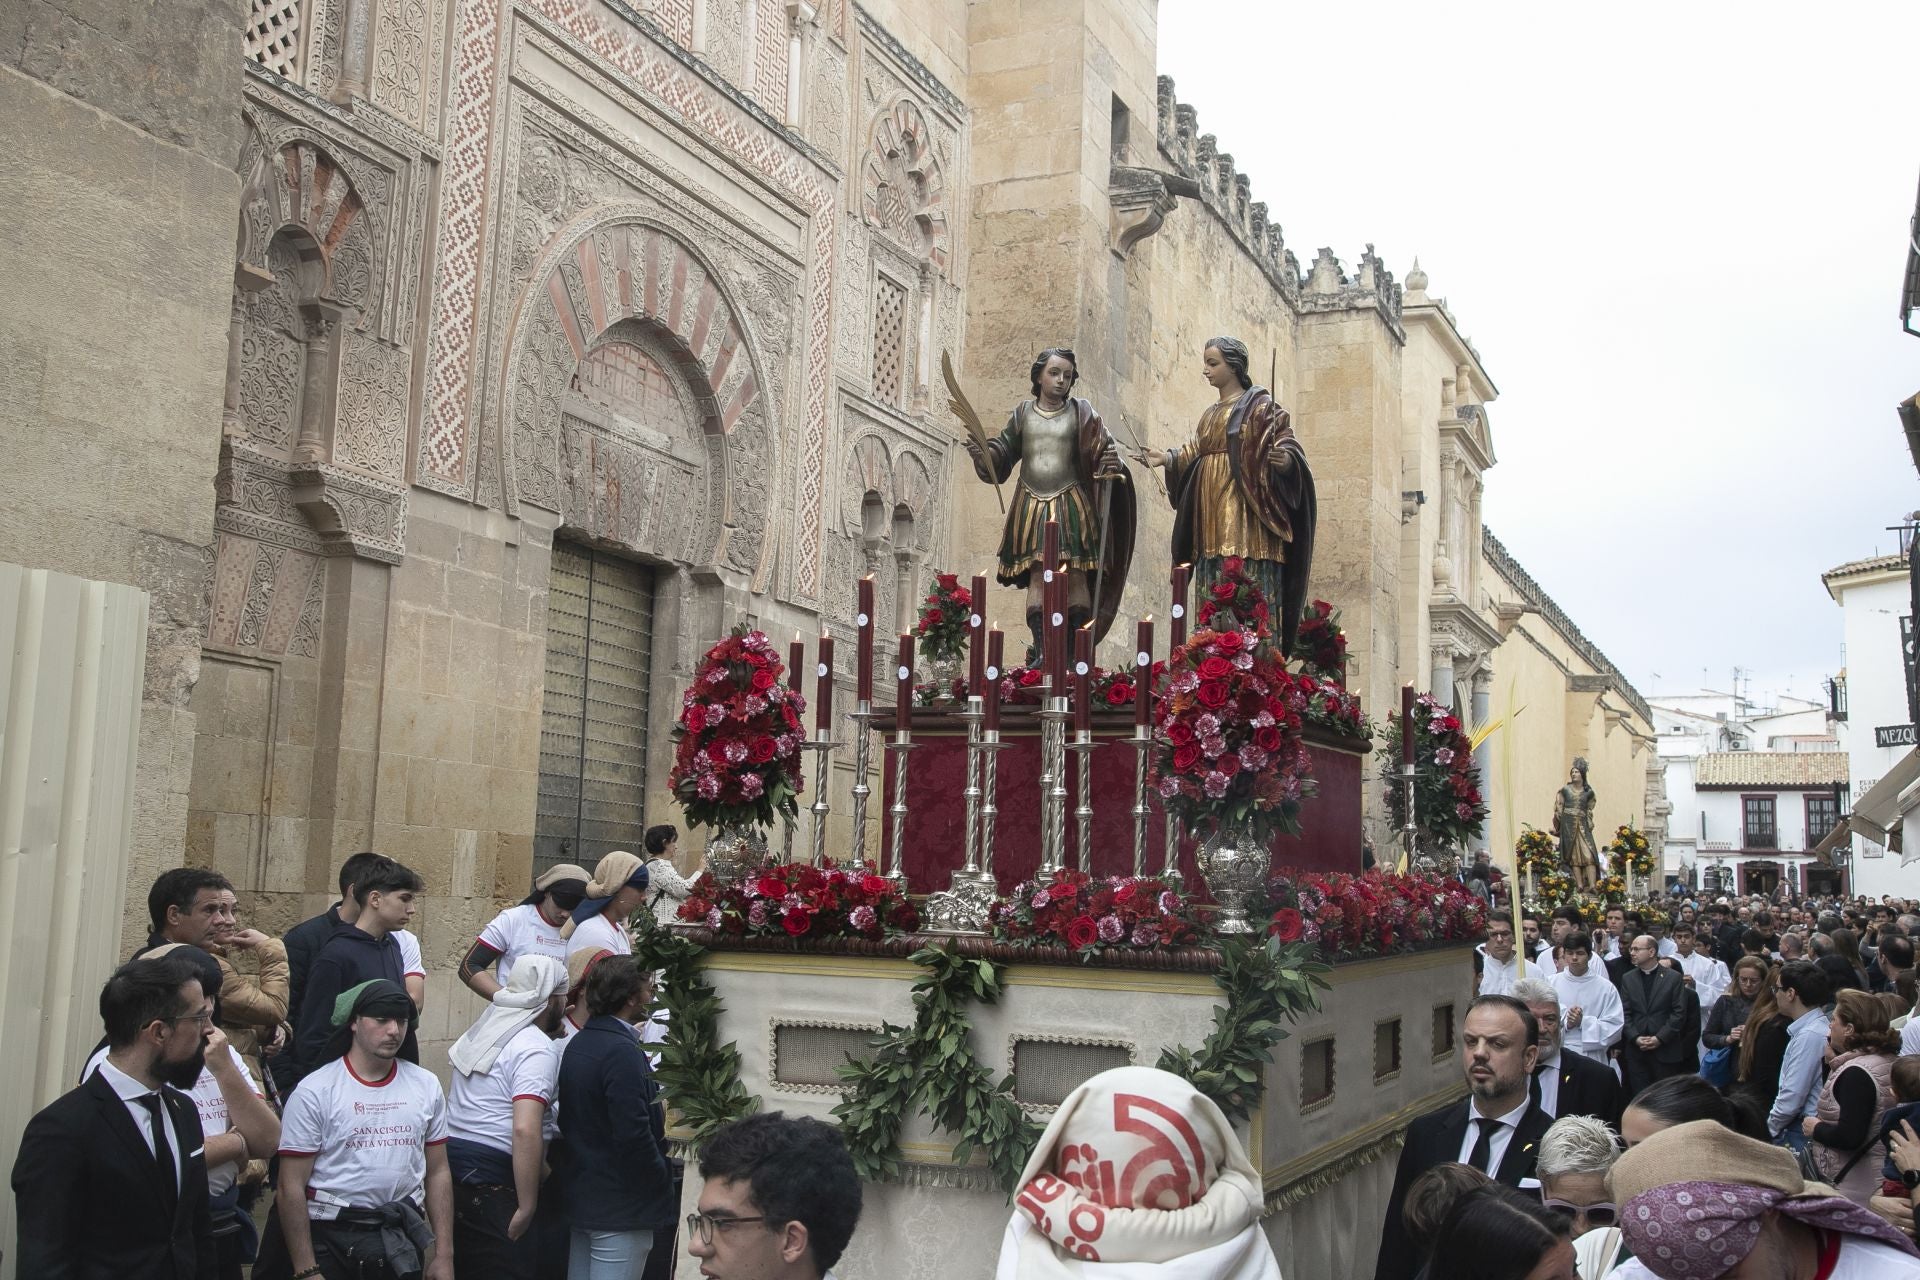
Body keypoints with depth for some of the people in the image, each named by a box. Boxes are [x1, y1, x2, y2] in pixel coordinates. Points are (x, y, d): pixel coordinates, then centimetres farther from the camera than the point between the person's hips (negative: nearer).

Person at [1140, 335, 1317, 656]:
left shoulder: (1260, 406, 1)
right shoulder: (1211, 415, 23)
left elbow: (1288, 444, -8)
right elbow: (1194, 455, 18)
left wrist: (1284, 459, -30)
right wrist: (1167, 457, 2)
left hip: (1245, 513, -7)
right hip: (1212, 517, 7)